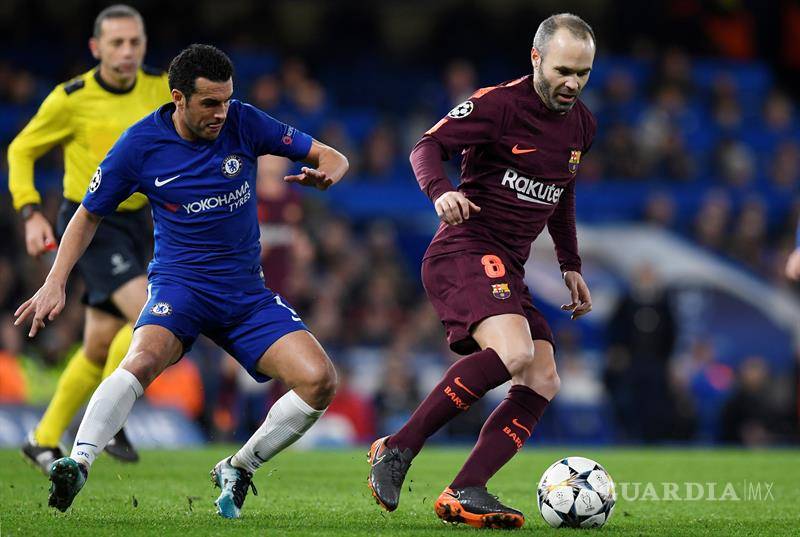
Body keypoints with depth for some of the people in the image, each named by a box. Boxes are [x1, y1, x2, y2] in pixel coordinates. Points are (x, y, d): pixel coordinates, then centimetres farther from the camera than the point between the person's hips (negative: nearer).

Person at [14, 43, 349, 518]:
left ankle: (237, 469, 3)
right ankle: (77, 465, -43)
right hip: (179, 280, -3)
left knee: (319, 380, -15)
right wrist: (55, 284, -5)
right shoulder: (140, 145, -7)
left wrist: (325, 174, -23)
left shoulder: (244, 123, -3)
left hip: (247, 291, 3)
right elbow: (88, 216, 6)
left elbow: (333, 158, 2)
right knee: (143, 359, -36)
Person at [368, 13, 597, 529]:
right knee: (513, 352, -31)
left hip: (508, 271, 9)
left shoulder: (581, 124, 14)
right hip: (466, 250, -9)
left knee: (542, 382, -4)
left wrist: (571, 266, 27)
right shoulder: (500, 104, -10)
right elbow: (428, 146, -11)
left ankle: (464, 493, -8)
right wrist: (442, 191, -31)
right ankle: (397, 450, -23)